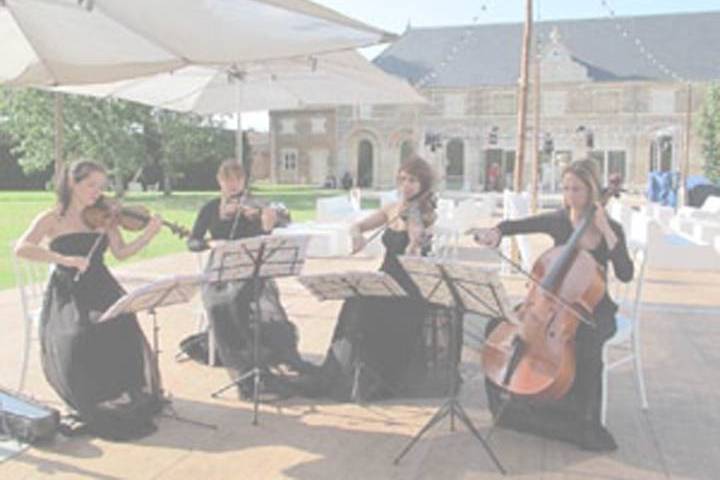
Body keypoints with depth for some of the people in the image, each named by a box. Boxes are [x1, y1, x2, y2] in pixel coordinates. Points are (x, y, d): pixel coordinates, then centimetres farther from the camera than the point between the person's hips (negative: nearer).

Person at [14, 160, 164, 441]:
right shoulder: (52, 219, 1)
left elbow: (121, 252, 1)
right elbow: (21, 248, -13)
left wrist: (149, 234, -14)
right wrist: (64, 258, -26)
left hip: (101, 290, 2)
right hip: (66, 295, -1)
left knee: (121, 333, -27)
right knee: (74, 341, -28)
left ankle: (124, 399, -5)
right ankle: (93, 405, -4)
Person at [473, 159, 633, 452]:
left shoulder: (611, 229, -5)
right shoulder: (557, 221, 1)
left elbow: (625, 274, -16)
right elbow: (518, 225, -4)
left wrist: (605, 230, -21)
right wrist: (496, 232, -27)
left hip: (593, 309, -3)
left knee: (588, 343, -35)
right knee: (500, 326, -16)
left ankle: (585, 421, -13)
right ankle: (512, 403, 3)